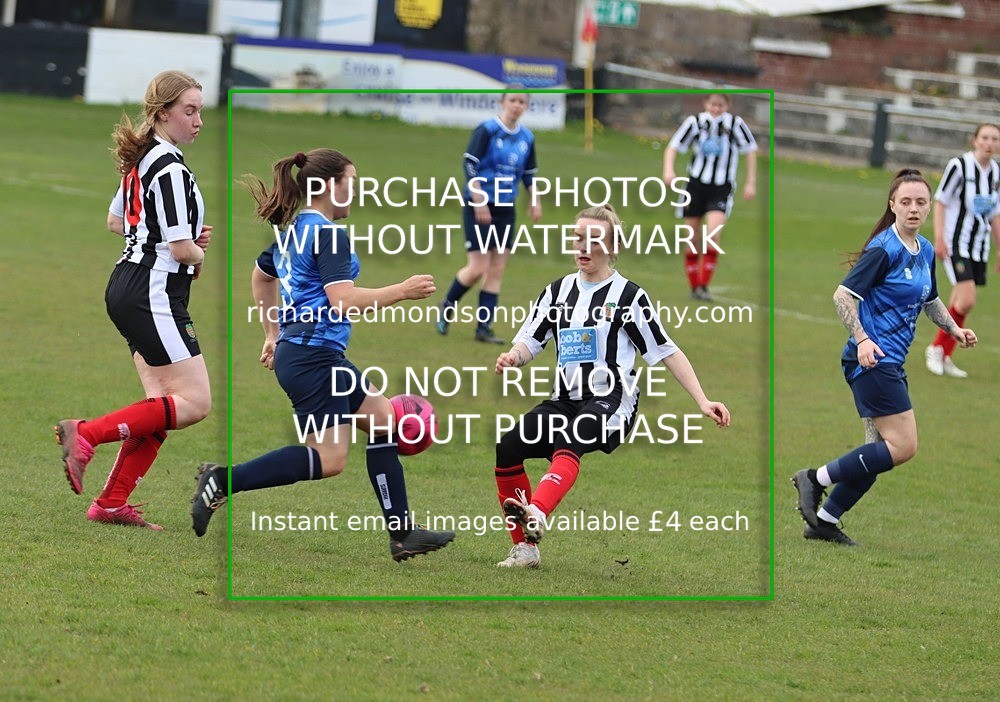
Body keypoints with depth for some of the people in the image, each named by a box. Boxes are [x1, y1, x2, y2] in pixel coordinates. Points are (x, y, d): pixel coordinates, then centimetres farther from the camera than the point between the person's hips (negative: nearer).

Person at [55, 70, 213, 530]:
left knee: (161, 407, 9)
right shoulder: (170, 168, -18)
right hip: (154, 294, -10)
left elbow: (116, 220, 25)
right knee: (194, 403, -8)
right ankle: (86, 434, -12)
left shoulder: (142, 160, 12)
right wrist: (197, 253, 4)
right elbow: (181, 248, -20)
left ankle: (112, 503, 6)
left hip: (128, 289, 10)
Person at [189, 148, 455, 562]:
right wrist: (402, 291, -14)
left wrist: (273, 334, 35)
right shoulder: (329, 234, -14)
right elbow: (344, 301, -22)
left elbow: (260, 277, 30)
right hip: (313, 355, -11)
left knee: (384, 420, 12)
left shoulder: (293, 230, 15)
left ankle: (402, 534, 10)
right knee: (329, 458, -14)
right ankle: (224, 479, -14)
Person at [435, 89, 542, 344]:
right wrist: (479, 202, -19)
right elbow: (470, 165, -14)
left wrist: (534, 201, 8)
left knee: (497, 270, 2)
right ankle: (447, 307, 16)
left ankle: (484, 327, 6)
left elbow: (529, 174, 19)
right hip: (479, 206, -6)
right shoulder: (487, 131, -11)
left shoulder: (526, 137, 7)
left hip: (505, 209, 6)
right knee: (478, 268, -10)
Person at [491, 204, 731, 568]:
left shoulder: (629, 296, 3)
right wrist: (513, 356, -13)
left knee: (568, 442, -36)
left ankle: (535, 516, -62)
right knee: (506, 447, -17)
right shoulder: (558, 291, 17)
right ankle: (525, 548, -7)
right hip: (565, 400, 5)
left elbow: (667, 352, 3)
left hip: (610, 402, -5)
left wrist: (703, 402, -5)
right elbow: (530, 341, 12)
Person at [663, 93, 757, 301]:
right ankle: (694, 287, 19)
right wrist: (668, 169, -19)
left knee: (713, 235, -20)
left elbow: (750, 150, 6)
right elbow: (674, 146, -1)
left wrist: (751, 183, 3)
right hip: (696, 184, 2)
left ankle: (704, 286, -15)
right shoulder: (695, 122, -2)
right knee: (693, 241, 4)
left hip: (721, 189, -2)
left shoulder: (735, 124, -5)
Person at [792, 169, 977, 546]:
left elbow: (930, 301, 28)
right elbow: (843, 295, -17)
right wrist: (862, 339, -27)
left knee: (882, 451, 9)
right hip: (871, 359, -9)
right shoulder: (884, 249, -15)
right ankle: (815, 479, -6)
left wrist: (954, 329, 13)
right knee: (903, 447, -12)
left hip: (890, 363, 9)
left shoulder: (926, 251, 12)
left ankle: (824, 520, 15)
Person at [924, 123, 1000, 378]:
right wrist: (939, 238, -15)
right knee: (967, 301, -16)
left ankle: (944, 357, 17)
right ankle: (937, 349, 0)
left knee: (960, 304, 7)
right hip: (956, 244, -6)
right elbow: (940, 201, -7)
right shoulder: (959, 166, -12)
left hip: (979, 248, 6)